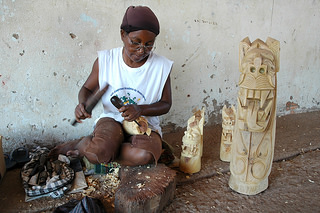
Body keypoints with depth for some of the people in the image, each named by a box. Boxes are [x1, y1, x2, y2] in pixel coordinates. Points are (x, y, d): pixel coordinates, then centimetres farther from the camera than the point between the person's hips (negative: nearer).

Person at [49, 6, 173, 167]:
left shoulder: (162, 66, -9)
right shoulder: (105, 60, -5)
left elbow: (166, 104, 0)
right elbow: (87, 88, 9)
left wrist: (140, 110, -20)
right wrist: (82, 104, -16)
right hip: (112, 119, -1)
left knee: (144, 156, -34)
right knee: (100, 152, -36)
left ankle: (82, 146, -11)